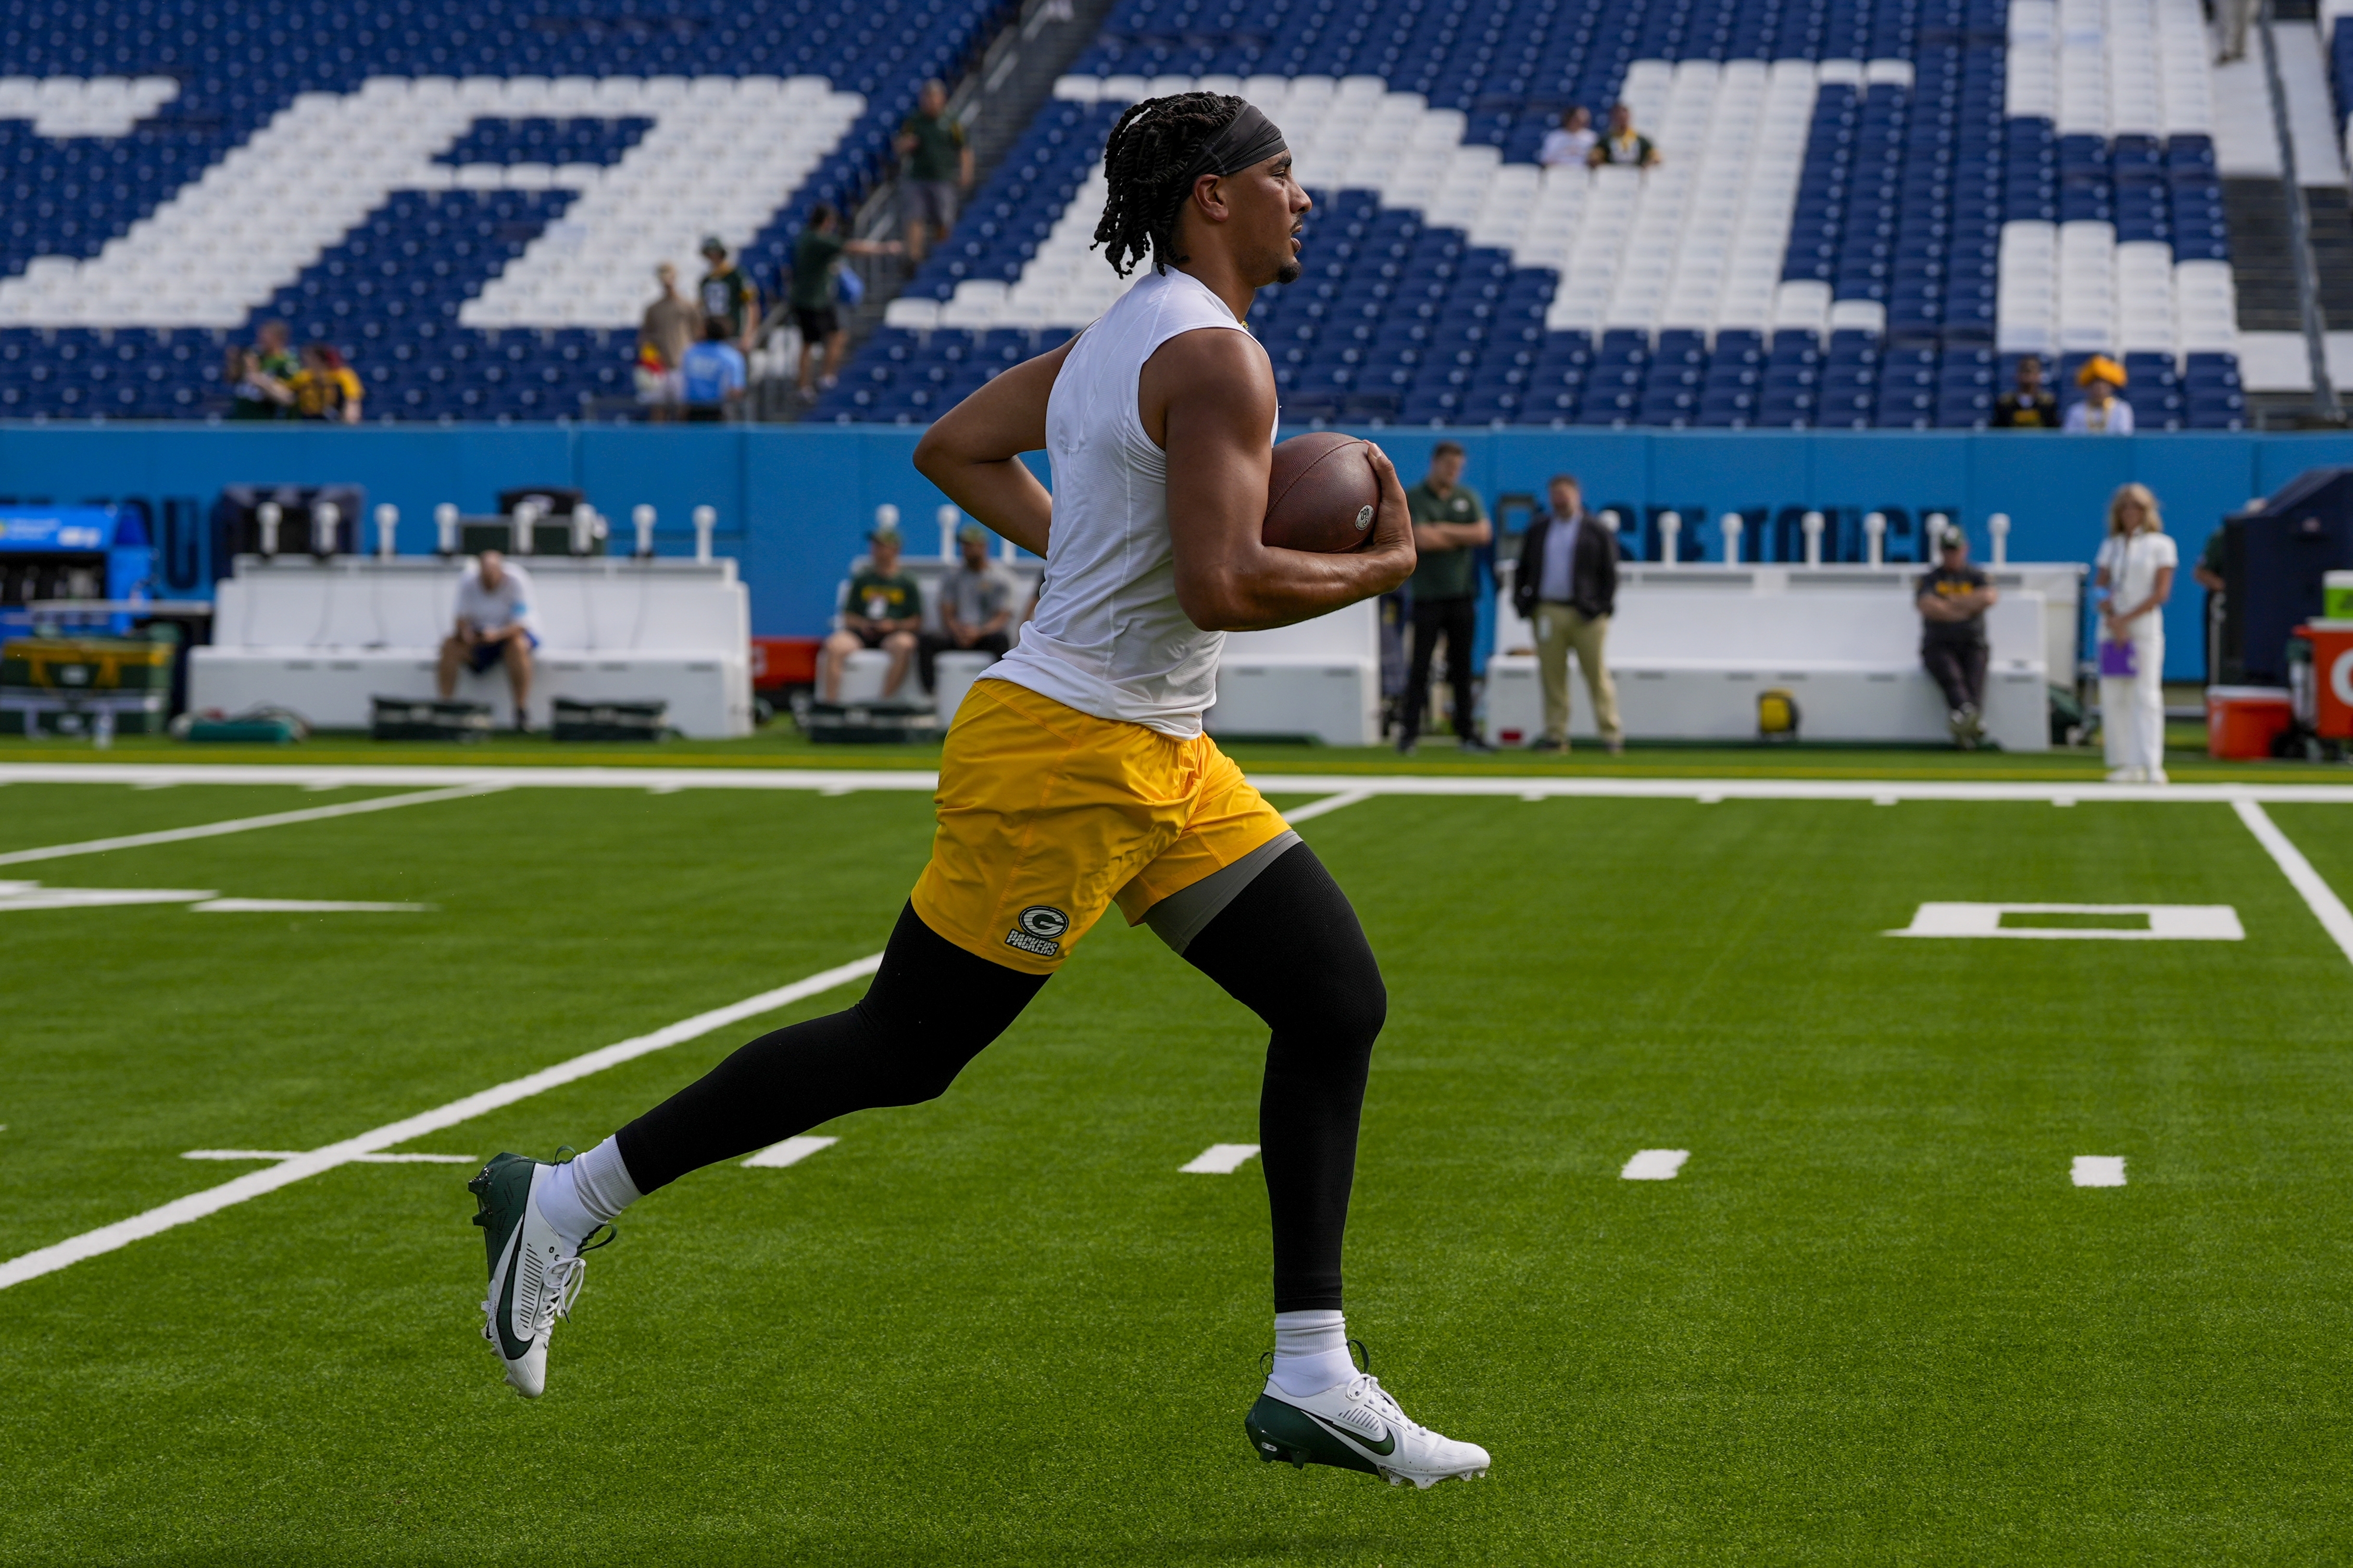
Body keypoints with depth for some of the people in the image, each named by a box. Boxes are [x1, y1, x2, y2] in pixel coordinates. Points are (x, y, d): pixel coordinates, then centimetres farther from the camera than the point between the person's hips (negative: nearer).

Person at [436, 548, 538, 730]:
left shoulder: (517, 581, -21)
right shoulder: (468, 581, -12)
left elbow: (521, 624, -25)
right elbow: (462, 615, -8)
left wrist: (498, 634, -44)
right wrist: (465, 632, -32)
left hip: (513, 631, -3)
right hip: (480, 633, 3)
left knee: (517, 646, -37)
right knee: (450, 645, -23)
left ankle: (522, 710, -31)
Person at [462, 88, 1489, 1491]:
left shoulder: (1124, 336, 14)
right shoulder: (1216, 356, -16)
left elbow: (953, 450, 22)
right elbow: (1220, 588, -25)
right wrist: (1381, 569, -10)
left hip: (1156, 760, 10)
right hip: (1064, 754, -10)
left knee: (1339, 1004, 4)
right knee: (900, 1051, -2)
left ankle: (1314, 1388, 6)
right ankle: (567, 1201, 12)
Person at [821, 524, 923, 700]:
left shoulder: (907, 583, 10)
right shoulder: (862, 580, 18)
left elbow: (917, 623, 4)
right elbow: (848, 617, 16)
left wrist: (894, 625, -14)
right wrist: (861, 624, -6)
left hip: (893, 634, -2)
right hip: (861, 633, 2)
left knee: (905, 644, -37)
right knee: (835, 646, -29)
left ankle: (886, 701, -34)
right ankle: (830, 702, -30)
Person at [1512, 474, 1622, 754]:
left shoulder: (1596, 531, 3)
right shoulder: (1537, 529, 14)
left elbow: (1610, 572, 1)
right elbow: (1524, 569, 16)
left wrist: (1603, 606, -6)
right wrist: (1522, 602, 5)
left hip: (1587, 615, -3)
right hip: (1547, 613, 3)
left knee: (1598, 675, 0)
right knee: (1552, 676, 3)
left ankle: (1612, 734, 4)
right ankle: (1556, 735, 9)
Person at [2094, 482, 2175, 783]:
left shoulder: (2160, 545, 2)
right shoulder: (2111, 546, 15)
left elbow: (2160, 593, -5)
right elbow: (2099, 589, 11)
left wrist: (2126, 619, -11)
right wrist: (2111, 618, -8)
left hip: (2145, 626, -5)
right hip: (2112, 628, 5)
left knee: (2146, 695, -11)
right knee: (2113, 696, 0)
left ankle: (2152, 765, -17)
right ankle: (2125, 764, 3)